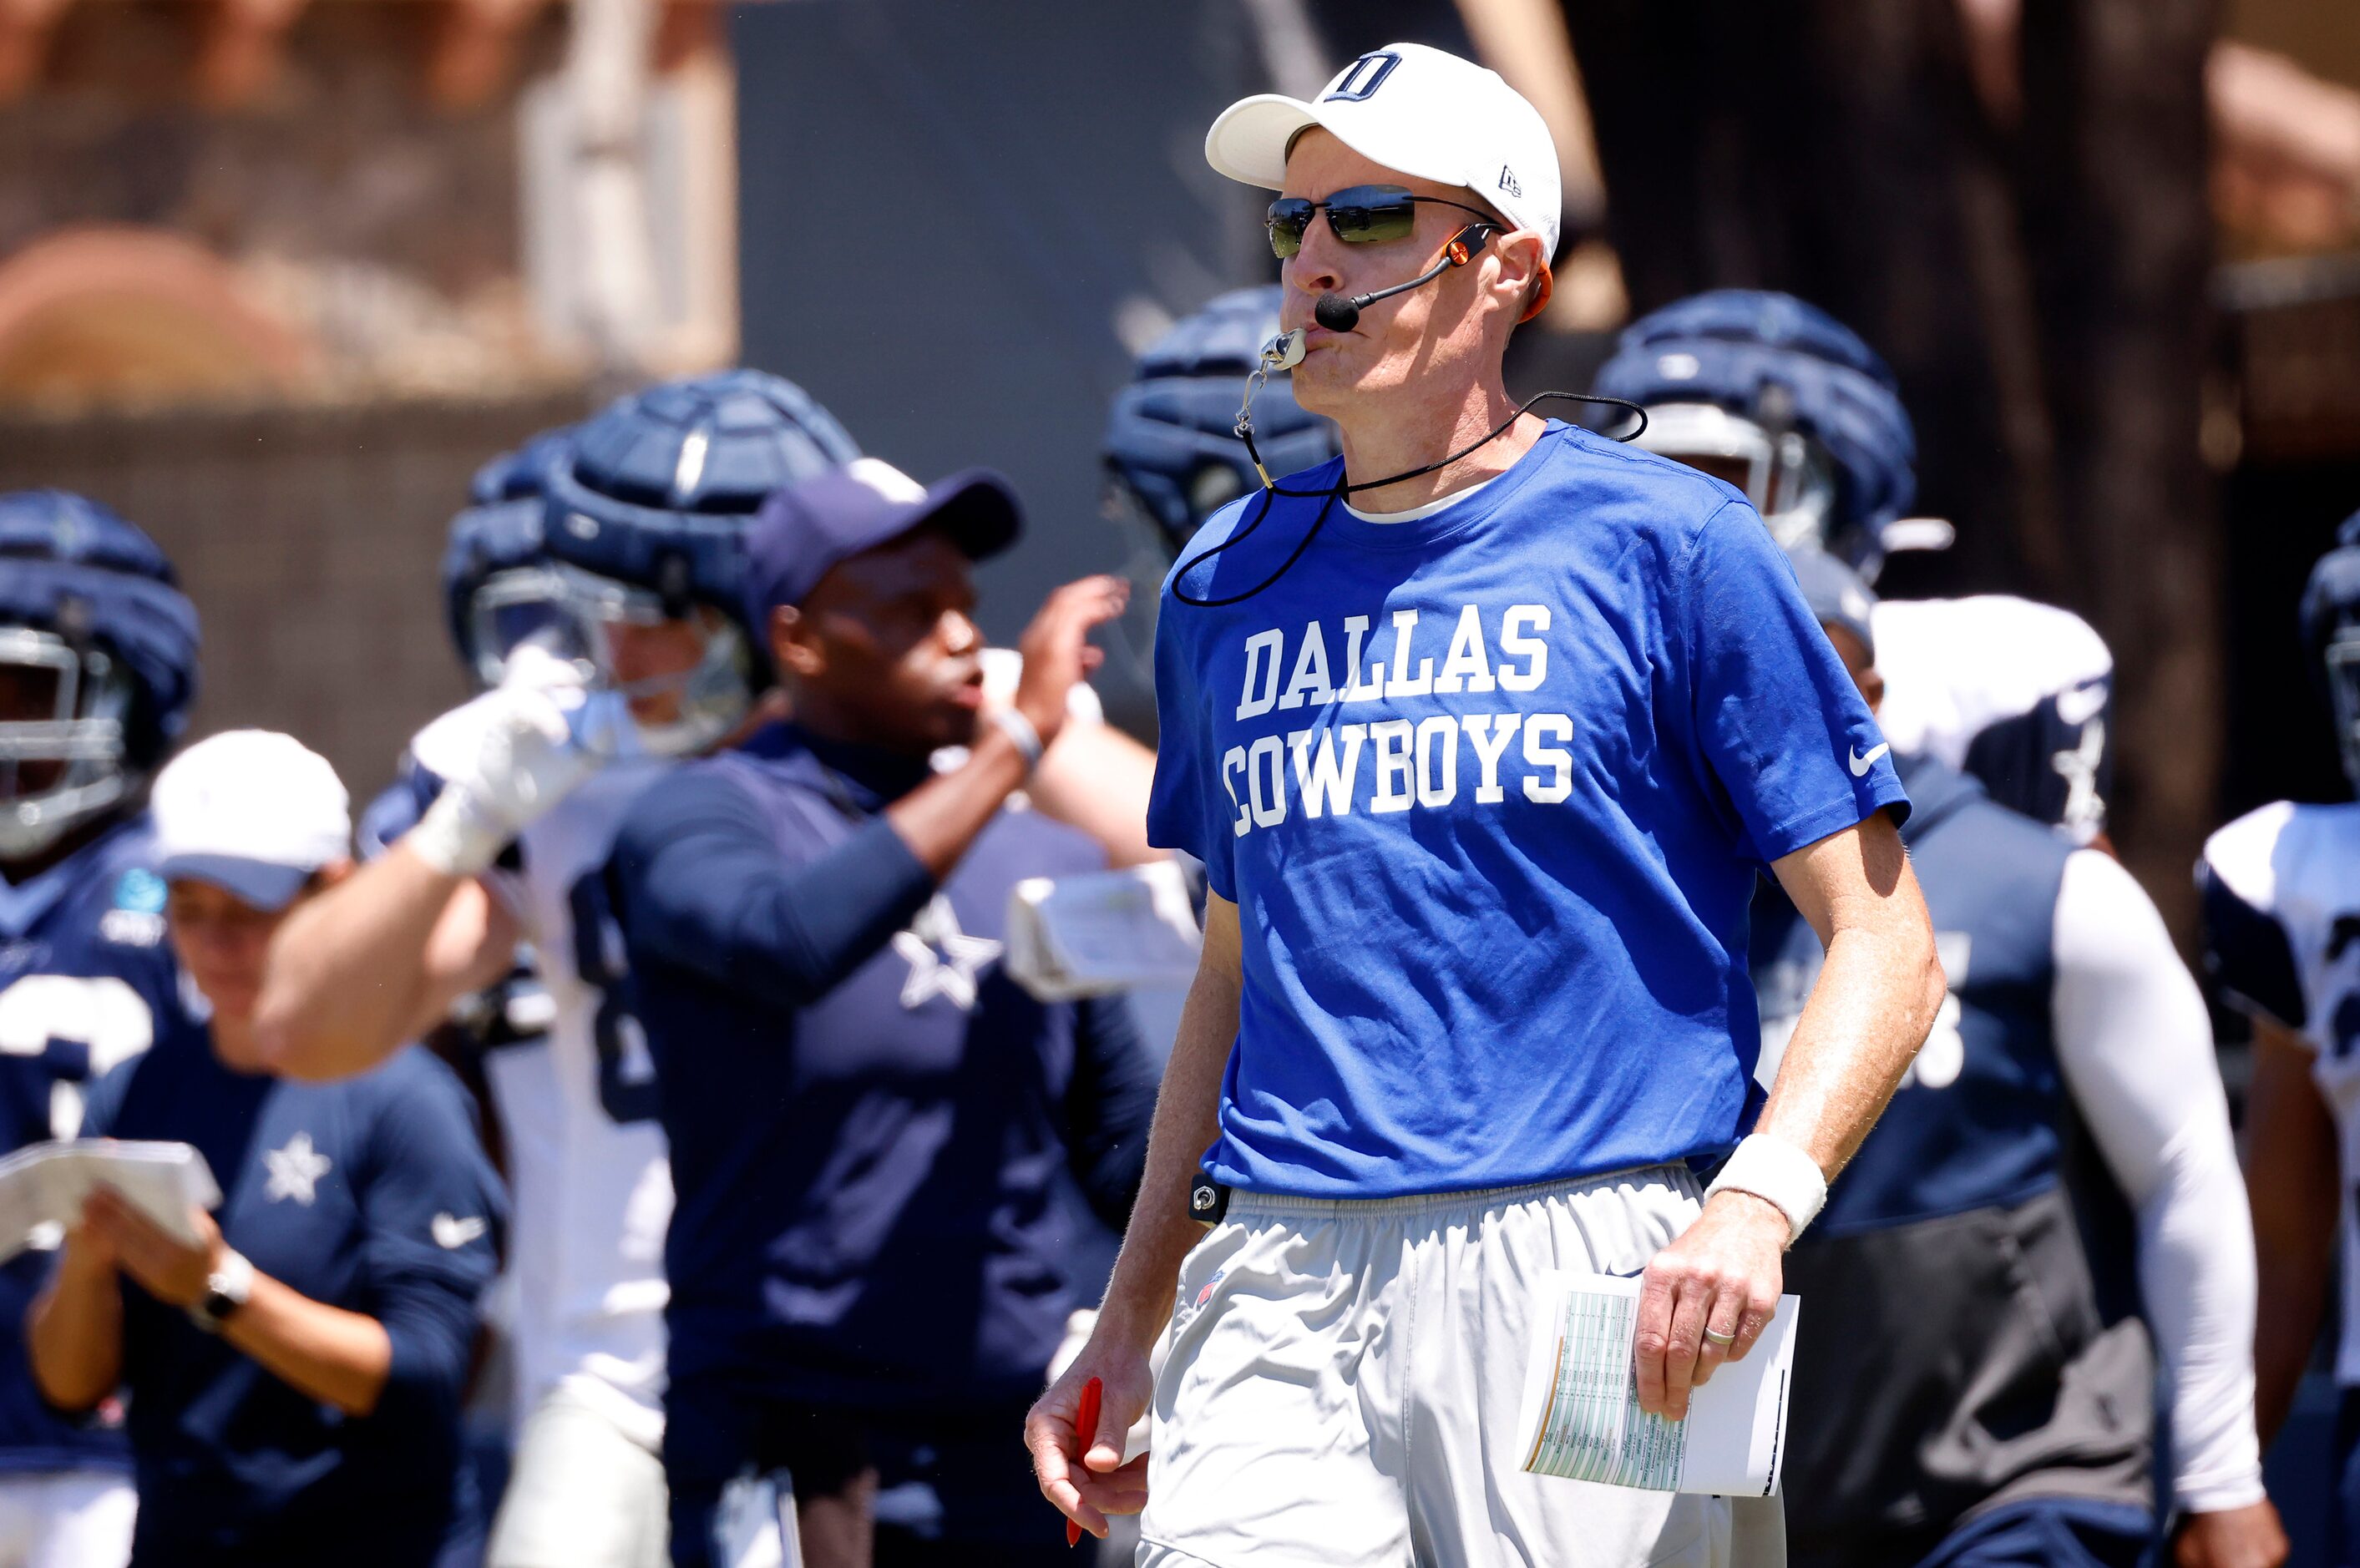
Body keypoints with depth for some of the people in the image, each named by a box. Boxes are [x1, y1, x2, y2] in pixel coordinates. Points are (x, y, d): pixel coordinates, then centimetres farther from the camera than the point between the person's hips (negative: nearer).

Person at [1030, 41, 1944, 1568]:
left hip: (1580, 1270, -4)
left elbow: (1885, 947, -2)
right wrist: (1130, 1317, 19)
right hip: (1278, 1281, 4)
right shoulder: (1227, 586, 18)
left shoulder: (1669, 544, 1)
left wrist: (1757, 1203, -18)